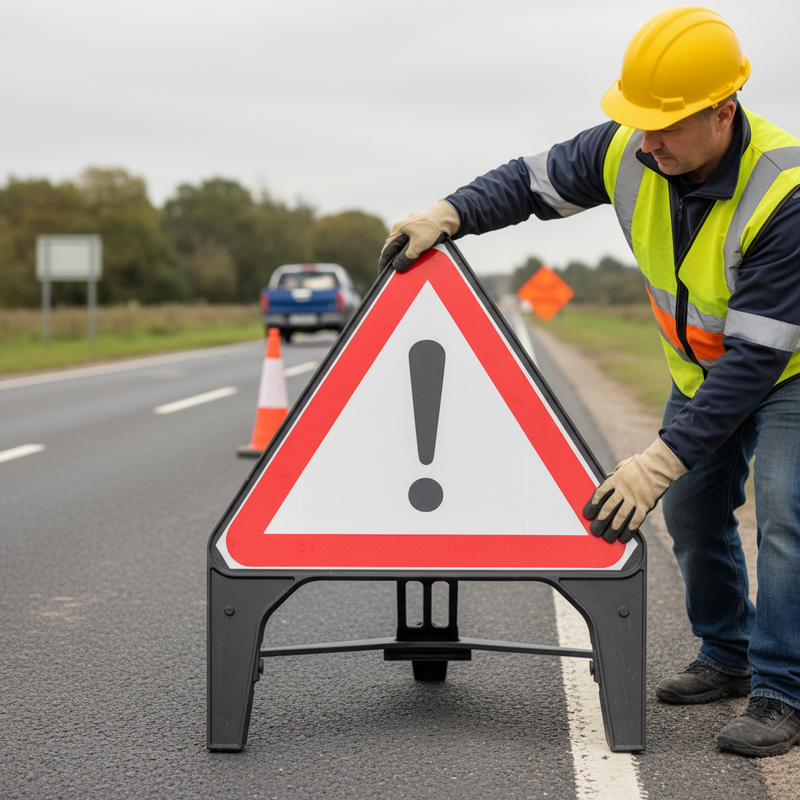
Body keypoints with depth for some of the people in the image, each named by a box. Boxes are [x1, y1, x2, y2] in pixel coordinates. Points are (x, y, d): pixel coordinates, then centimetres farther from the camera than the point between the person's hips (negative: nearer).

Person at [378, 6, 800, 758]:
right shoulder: (629, 149, -21)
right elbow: (537, 180, -3)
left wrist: (664, 458, -42)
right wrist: (448, 213, -21)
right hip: (699, 366, 7)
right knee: (691, 512, 12)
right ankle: (728, 657, 30)